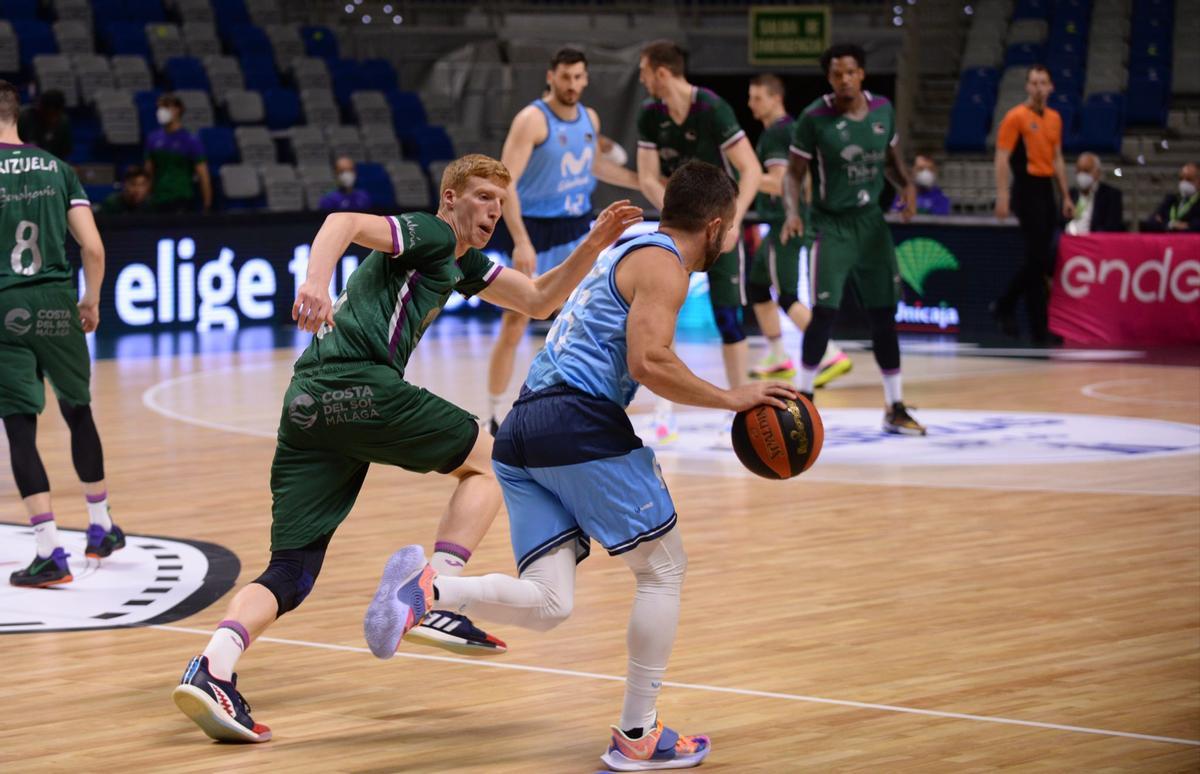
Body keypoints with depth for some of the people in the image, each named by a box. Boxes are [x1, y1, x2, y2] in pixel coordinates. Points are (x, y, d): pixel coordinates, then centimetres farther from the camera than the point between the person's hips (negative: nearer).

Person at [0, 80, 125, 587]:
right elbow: (93, 248, 1)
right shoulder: (58, 168, 6)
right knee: (78, 413, 21)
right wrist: (91, 301, 15)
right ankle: (102, 529, 32)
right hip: (57, 304, 3)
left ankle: (50, 554, -6)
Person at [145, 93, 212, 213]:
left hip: (182, 202, -5)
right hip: (158, 202, 5)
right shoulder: (153, 139, 8)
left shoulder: (190, 141, -6)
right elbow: (149, 171, 16)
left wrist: (206, 207, -10)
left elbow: (203, 176, -6)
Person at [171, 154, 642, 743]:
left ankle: (212, 667, -23)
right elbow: (344, 221, -13)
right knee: (486, 460, 11)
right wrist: (316, 281, -31)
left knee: (290, 572, 0)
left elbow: (538, 301, 35)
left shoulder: (464, 263, 32)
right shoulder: (428, 234, 4)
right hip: (360, 385, -9)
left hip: (306, 405, 9)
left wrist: (592, 246, 23)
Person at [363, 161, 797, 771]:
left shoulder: (628, 251, 27)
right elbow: (648, 362, -17)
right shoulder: (664, 265, -2)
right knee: (663, 569, 6)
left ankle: (425, 588, -21)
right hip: (579, 421, -8)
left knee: (547, 604, 2)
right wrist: (730, 399, -7)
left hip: (522, 429, 8)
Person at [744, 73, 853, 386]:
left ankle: (832, 355, -21)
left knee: (788, 296, -13)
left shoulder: (774, 134, -14)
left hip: (784, 226, -10)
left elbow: (777, 183, -22)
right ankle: (778, 360, 23)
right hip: (783, 223, 10)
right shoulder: (791, 128, 15)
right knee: (756, 286, 18)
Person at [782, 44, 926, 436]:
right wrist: (793, 211, -25)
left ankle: (895, 408, 14)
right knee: (824, 312, -13)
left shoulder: (882, 109, -1)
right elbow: (794, 173, -7)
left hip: (871, 222, 4)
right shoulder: (814, 118, -14)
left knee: (884, 314, 6)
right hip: (831, 224, -4)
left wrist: (906, 184, -6)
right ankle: (803, 399, 3)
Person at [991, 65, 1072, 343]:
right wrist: (1002, 196, -17)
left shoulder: (1054, 118, 14)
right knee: (1039, 258, -8)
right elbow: (1002, 158, -10)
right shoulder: (1016, 117, -7)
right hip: (1027, 188, -7)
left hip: (1046, 189, 7)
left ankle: (1005, 306, 20)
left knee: (1040, 259, 8)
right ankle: (1039, 327, -2)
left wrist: (1066, 196, 17)